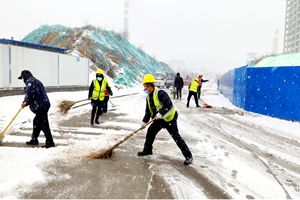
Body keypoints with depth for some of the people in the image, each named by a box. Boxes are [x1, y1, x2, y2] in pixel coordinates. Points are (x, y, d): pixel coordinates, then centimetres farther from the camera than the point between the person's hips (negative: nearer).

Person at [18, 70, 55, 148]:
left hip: (41, 106, -11)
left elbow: (30, 92, -21)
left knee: (43, 124, -9)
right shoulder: (34, 81, 27)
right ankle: (34, 140, 33)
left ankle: (50, 142, -7)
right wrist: (25, 103, 8)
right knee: (36, 122, 20)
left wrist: (26, 102, -3)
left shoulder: (30, 81, -6)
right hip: (42, 106, 11)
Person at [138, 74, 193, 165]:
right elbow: (148, 111, 8)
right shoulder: (148, 97, 5)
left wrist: (160, 113, -35)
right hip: (160, 119, 8)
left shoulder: (160, 93, -23)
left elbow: (169, 104, -30)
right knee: (150, 131, 7)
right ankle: (147, 150, 27)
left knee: (176, 137, -7)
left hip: (169, 118, -8)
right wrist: (144, 121, -1)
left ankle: (188, 156, 3)